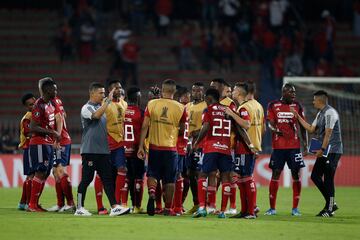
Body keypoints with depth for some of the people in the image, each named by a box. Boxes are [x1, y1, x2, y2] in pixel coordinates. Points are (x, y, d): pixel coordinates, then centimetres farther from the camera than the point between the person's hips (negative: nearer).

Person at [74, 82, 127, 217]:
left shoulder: (101, 107, 17)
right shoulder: (86, 108, -7)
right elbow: (96, 115, -28)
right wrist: (108, 100, -25)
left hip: (103, 150, 8)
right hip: (89, 150, -8)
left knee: (108, 179, 2)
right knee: (86, 179, -3)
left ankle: (114, 207, -2)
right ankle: (79, 208, 4)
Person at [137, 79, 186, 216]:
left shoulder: (152, 104, -3)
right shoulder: (180, 108, -4)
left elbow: (145, 126, -4)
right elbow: (182, 130, 6)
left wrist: (141, 146, -1)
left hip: (154, 146, 0)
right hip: (171, 148, 0)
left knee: (152, 174, 12)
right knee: (170, 179, 9)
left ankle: (152, 193, -17)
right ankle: (168, 208, 11)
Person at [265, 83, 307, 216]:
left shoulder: (297, 106, 7)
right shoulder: (273, 106, 3)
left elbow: (303, 127, 10)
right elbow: (270, 124, -2)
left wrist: (305, 143, 1)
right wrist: (277, 131, -23)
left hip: (294, 146, 1)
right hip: (278, 146, -1)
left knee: (296, 174, -2)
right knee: (275, 174, 0)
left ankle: (295, 208, 5)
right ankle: (272, 208, 7)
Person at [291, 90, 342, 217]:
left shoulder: (330, 113, -14)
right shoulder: (320, 113, 17)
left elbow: (328, 133, -19)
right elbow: (311, 129, 20)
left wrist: (322, 149, -21)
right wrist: (297, 116, 20)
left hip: (332, 151, -10)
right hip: (324, 152, 10)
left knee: (328, 179, -7)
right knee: (315, 176, 10)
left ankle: (329, 209, -1)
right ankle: (331, 204, 16)